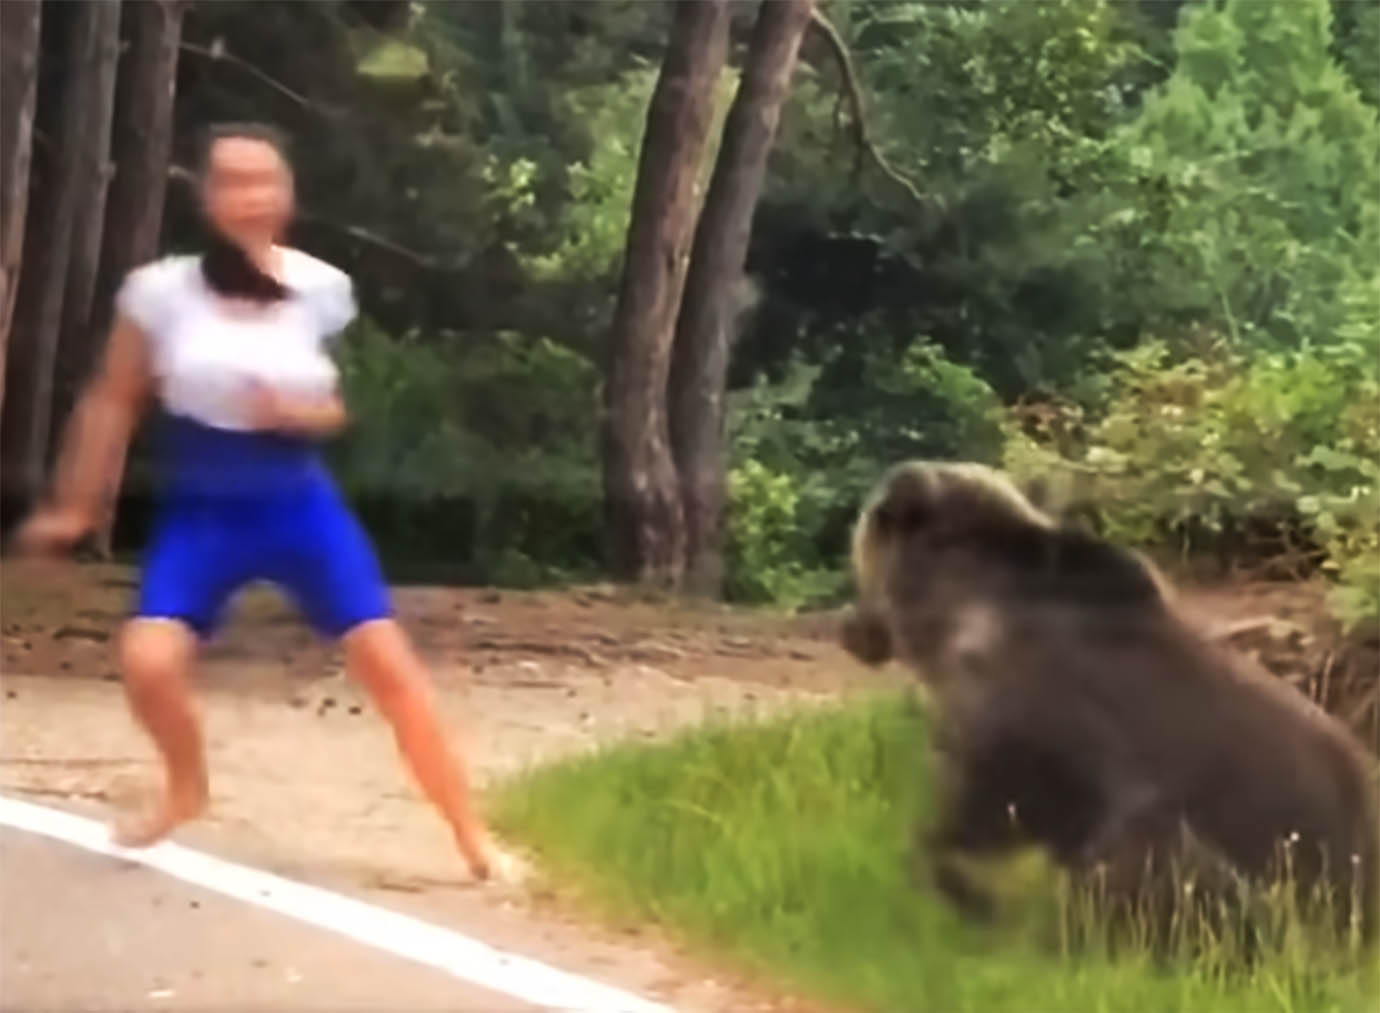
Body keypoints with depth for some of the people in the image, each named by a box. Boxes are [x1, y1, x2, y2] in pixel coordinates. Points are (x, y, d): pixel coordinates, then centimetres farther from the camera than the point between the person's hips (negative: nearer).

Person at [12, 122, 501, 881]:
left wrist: (299, 414, -15)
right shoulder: (161, 292, -10)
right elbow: (112, 403, 3)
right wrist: (73, 505, 9)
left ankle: (472, 837, 3)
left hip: (300, 506, 1)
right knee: (148, 660, -21)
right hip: (200, 514, -1)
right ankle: (186, 789, 13)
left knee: (388, 662, -9)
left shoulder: (319, 291, -5)